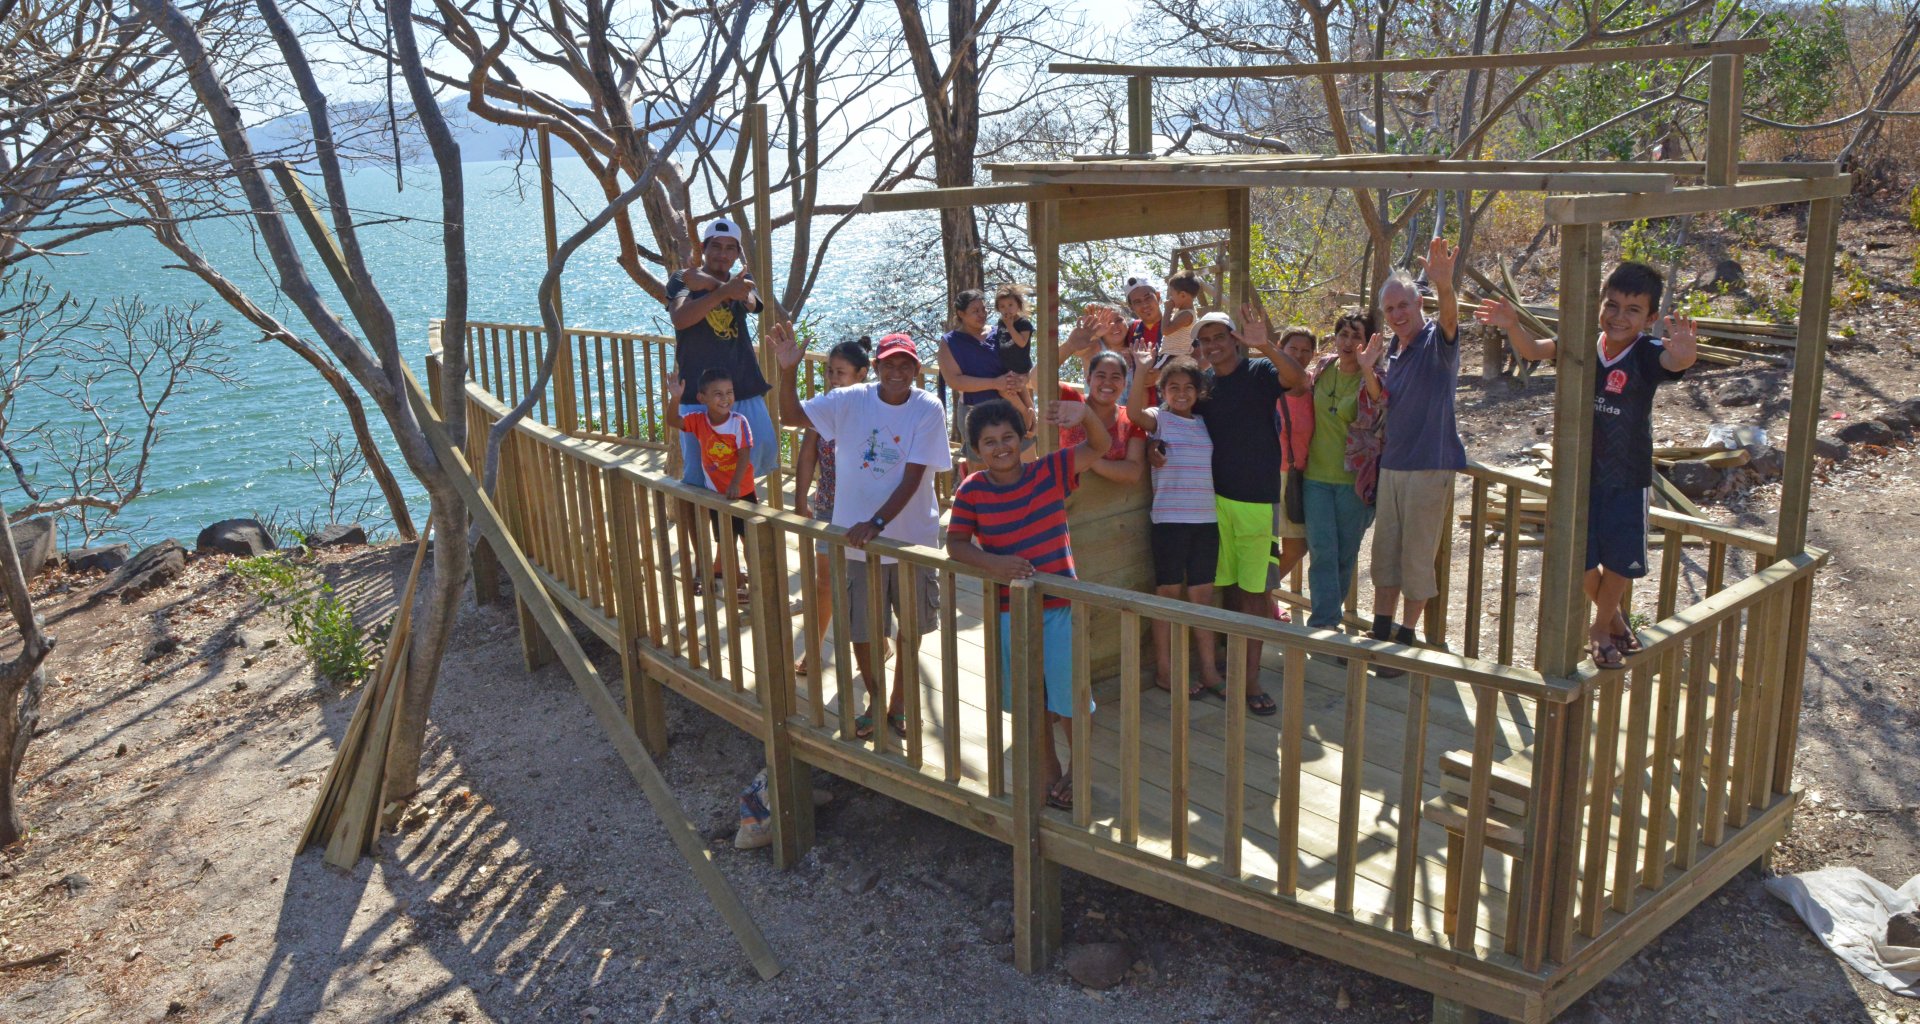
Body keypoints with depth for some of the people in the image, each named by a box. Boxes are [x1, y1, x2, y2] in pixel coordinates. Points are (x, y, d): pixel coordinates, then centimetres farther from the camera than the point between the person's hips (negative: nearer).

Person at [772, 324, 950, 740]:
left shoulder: (928, 409, -13)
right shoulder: (849, 401, -7)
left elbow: (912, 478, -18)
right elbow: (791, 415, -7)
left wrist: (877, 522, -27)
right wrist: (788, 369, -22)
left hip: (911, 535, -1)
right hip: (857, 536, 1)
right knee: (860, 628, 11)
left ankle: (899, 701, 37)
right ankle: (875, 700, 35)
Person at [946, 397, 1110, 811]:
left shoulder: (1050, 472, -7)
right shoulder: (972, 490, -6)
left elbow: (1098, 446, -9)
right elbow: (955, 544, -9)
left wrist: (1085, 415, -30)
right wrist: (992, 563, -27)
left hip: (1060, 605, -1)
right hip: (1009, 610, 2)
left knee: (1068, 698, 4)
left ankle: (1078, 770, 29)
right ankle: (1048, 770, 38)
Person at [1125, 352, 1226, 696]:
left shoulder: (1204, 423, 14)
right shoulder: (1158, 419, -3)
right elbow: (1133, 412, -22)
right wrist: (1142, 369, -33)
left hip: (1206, 519, 5)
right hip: (1169, 520, -5)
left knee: (1202, 595, 10)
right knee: (1169, 593, 3)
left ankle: (1209, 671, 17)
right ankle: (1164, 671, 13)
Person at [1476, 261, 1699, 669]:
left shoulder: (1647, 354, -15)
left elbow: (1676, 362, -36)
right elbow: (1534, 349, -16)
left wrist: (1684, 354, -60)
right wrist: (1512, 326, -36)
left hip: (1627, 478, -2)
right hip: (1581, 472, 2)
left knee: (1620, 560, 5)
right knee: (1580, 561, 8)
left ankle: (1601, 628, 33)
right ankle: (1612, 616, 38)